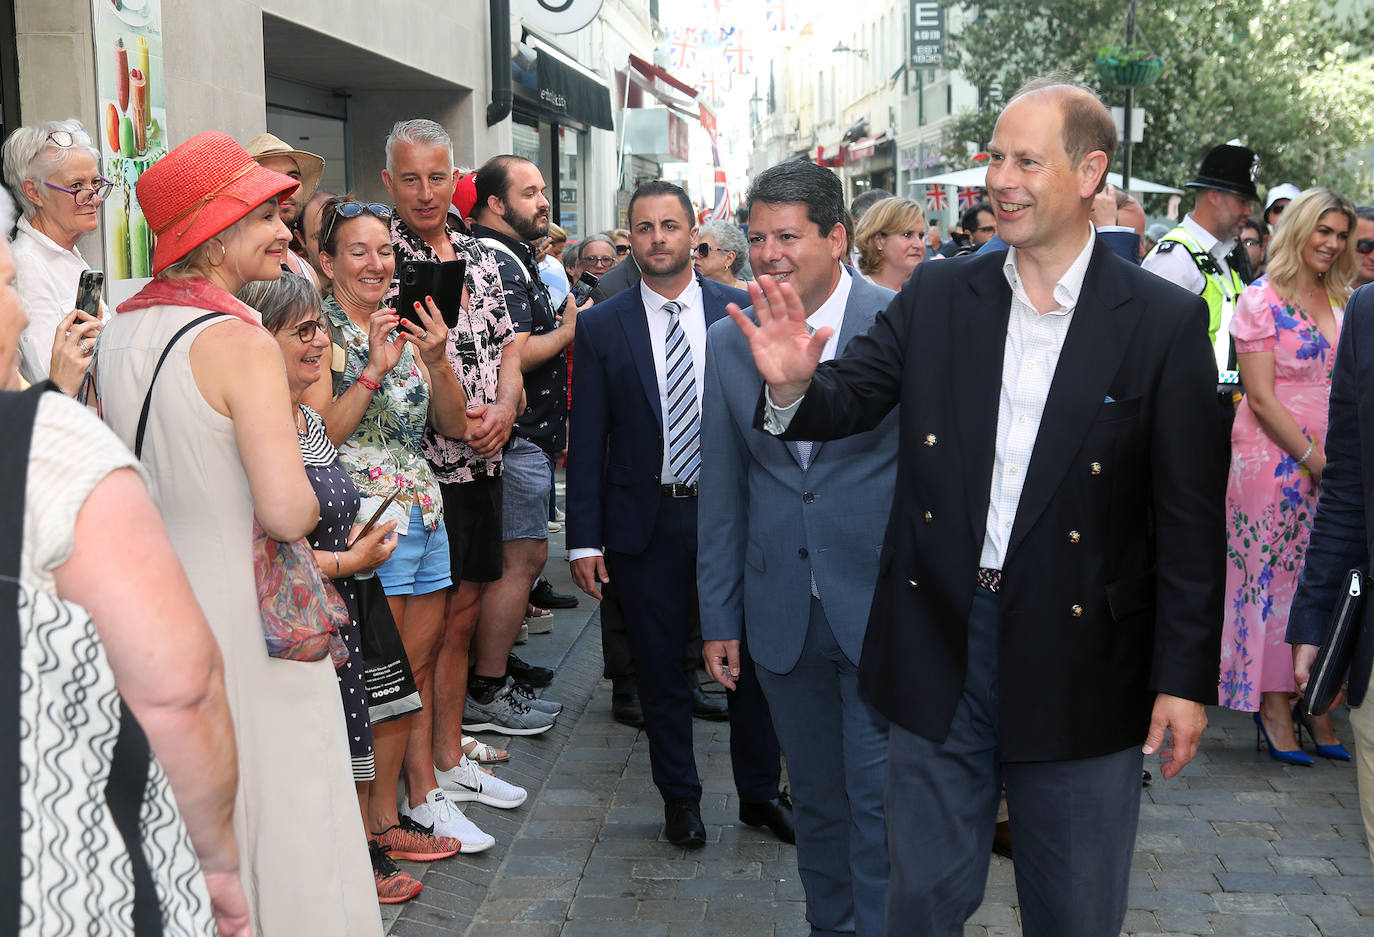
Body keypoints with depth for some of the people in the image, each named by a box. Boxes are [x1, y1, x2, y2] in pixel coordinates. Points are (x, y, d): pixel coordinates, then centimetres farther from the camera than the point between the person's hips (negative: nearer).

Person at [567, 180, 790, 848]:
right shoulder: (601, 327, 0)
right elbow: (587, 440, 0)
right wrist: (584, 539, -5)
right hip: (646, 521, 0)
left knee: (750, 656, 8)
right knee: (659, 666, 9)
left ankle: (761, 792, 27)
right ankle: (679, 796, 27)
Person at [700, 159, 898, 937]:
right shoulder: (728, 342, 5)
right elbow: (722, 493, 9)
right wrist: (720, 617, 9)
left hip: (884, 607, -4)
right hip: (782, 612, 4)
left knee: (880, 799, -1)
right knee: (816, 798, 16)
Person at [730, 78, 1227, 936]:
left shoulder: (1164, 321, -6)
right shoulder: (938, 296, 3)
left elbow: (1190, 516, -6)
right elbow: (849, 398, 0)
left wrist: (1184, 674, -7)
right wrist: (793, 385, -23)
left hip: (1079, 662, -2)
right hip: (941, 644, 2)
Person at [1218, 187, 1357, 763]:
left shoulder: (1340, 302, 14)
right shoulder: (1262, 300, -4)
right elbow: (1261, 397, -10)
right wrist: (1313, 456, -13)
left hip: (1331, 462, 5)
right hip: (1274, 457, -5)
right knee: (1273, 575, -1)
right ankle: (1274, 703, 9)